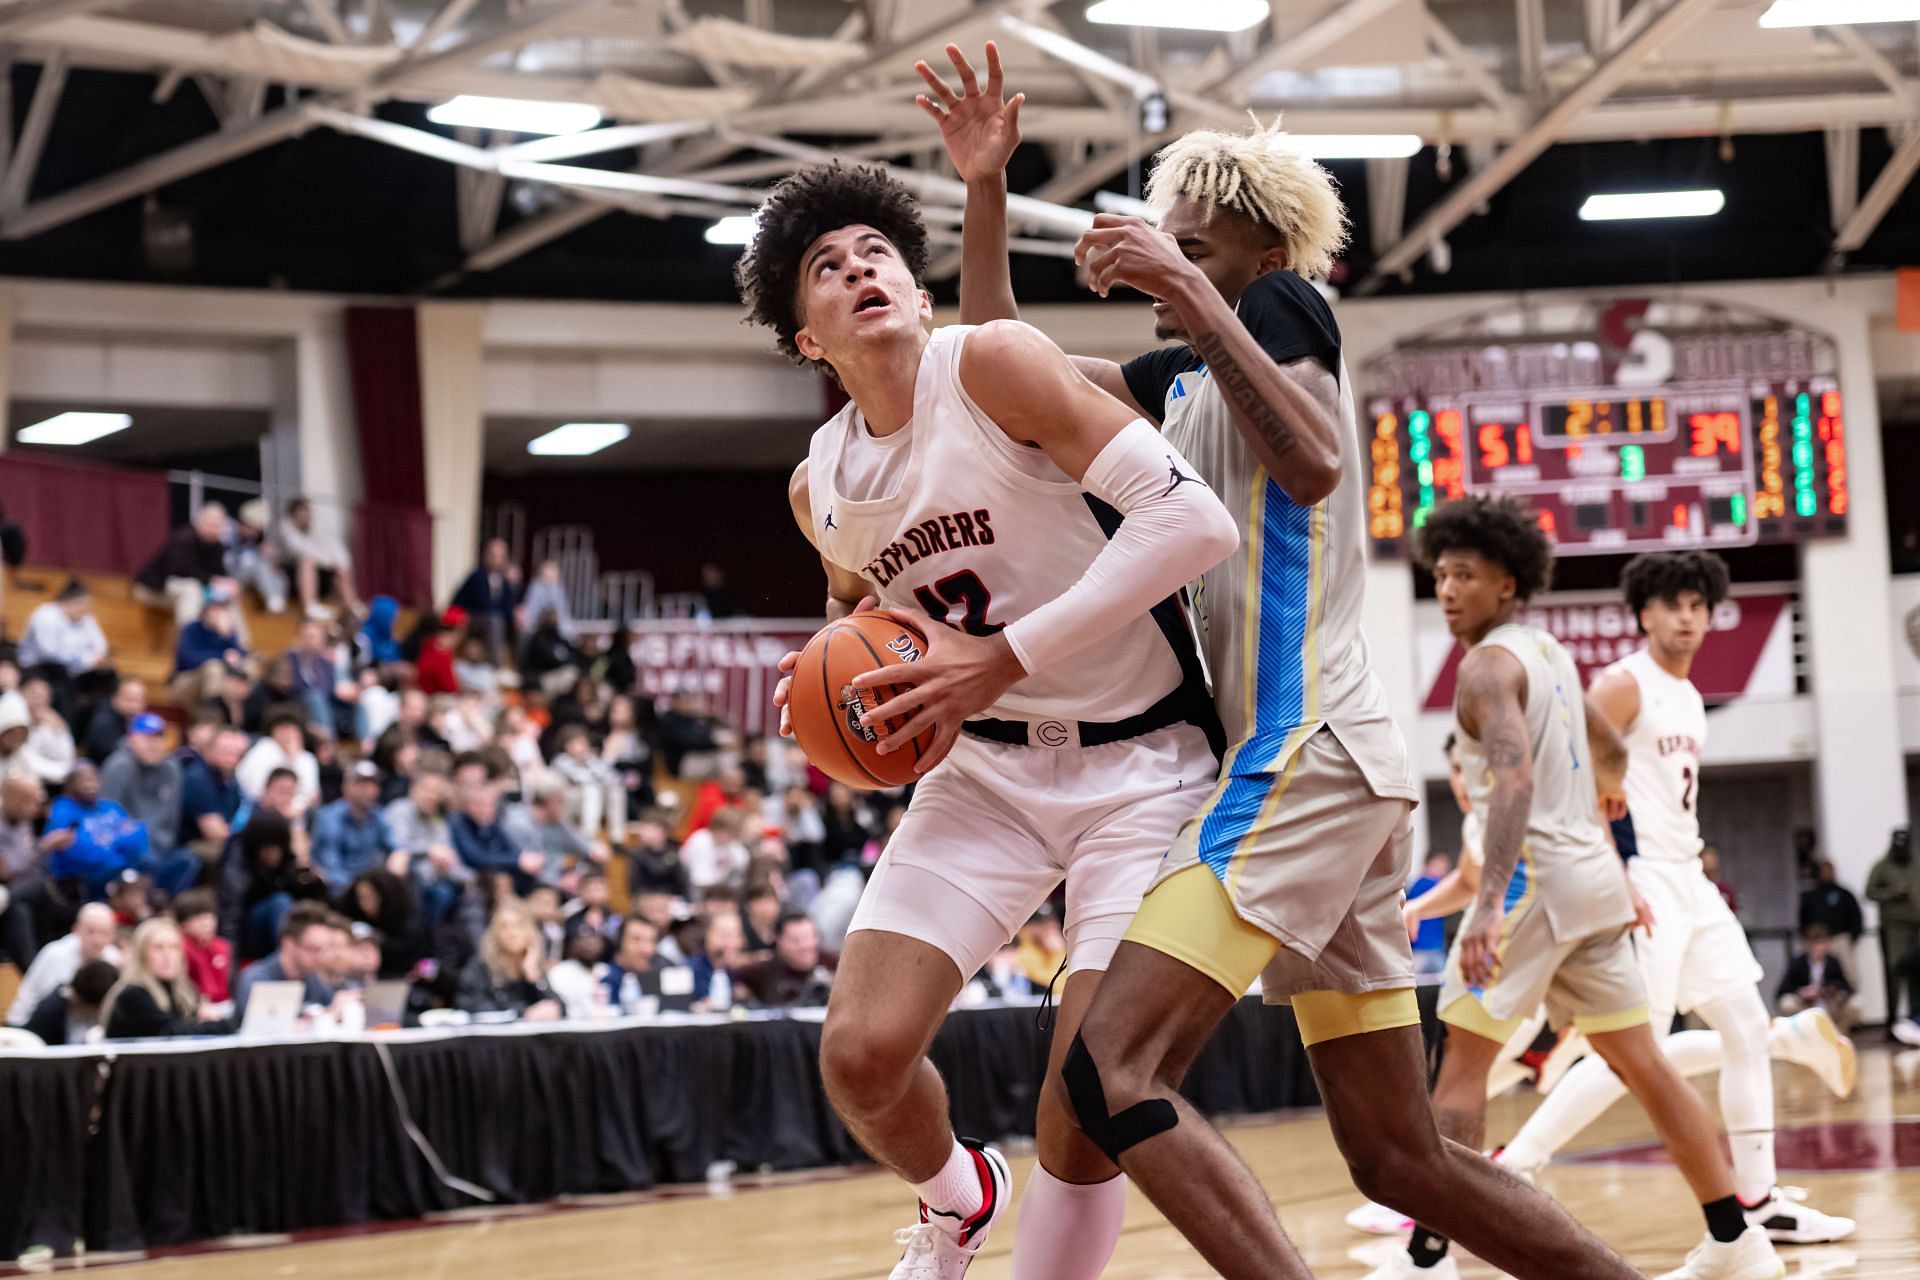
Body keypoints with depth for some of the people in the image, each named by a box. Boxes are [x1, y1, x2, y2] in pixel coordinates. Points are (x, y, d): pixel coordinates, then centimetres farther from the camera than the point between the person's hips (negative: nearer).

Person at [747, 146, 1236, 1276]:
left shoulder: (992, 363, -17)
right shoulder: (821, 488, 3)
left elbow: (1196, 519, -27)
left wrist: (1003, 658, -27)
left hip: (1143, 764, -5)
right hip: (989, 765, 6)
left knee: (1084, 1122, -15)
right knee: (861, 1054, -6)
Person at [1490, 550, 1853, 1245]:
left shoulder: (1690, 698, 17)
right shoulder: (1623, 685, -10)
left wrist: (1696, 856, 20)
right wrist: (1615, 881, -23)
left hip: (1692, 882, 9)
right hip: (1641, 884, -9)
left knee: (1746, 1030, 6)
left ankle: (1759, 1200, 12)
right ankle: (1511, 1170, -7)